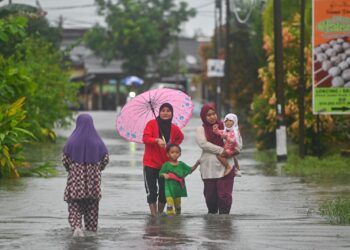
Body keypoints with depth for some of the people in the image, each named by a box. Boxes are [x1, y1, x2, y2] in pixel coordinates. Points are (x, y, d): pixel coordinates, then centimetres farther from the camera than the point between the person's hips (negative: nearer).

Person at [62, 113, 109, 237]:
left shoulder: (72, 141, -7)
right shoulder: (97, 141, -2)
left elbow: (65, 159, -5)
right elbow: (105, 158, 1)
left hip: (75, 179, -2)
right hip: (93, 180, 2)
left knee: (74, 206, 3)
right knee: (92, 207, 12)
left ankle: (76, 226, -21)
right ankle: (91, 231, 15)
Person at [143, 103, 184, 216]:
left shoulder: (174, 129, 5)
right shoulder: (152, 124, -5)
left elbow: (180, 137, 26)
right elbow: (145, 138, -15)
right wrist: (157, 140, -32)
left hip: (166, 164, 3)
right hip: (150, 163, -3)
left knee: (164, 191, 7)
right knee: (152, 191, -5)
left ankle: (160, 213, 23)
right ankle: (153, 214, -4)